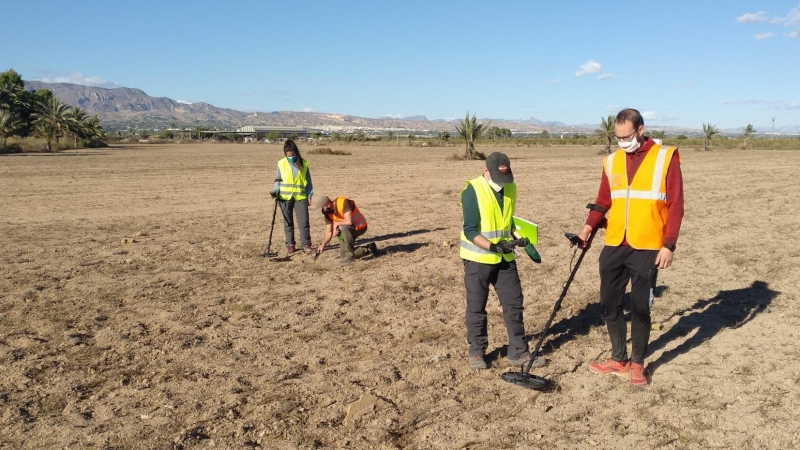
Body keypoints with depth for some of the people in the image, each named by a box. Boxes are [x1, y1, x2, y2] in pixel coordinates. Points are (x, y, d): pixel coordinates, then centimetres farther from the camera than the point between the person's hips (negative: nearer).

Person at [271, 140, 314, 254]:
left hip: (300, 197, -1)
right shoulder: (281, 163, 2)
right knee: (288, 222, 9)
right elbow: (278, 180, 8)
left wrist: (309, 195, 1)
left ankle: (306, 244, 4)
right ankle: (290, 244, 18)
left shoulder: (304, 163, 3)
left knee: (304, 222, -5)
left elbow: (308, 181, 8)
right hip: (285, 197, 1)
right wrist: (275, 191, -8)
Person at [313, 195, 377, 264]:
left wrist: (336, 223, -23)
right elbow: (329, 232, -1)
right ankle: (369, 249, 19)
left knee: (344, 228, -38)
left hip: (360, 227, -8)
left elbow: (349, 221, -37)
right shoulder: (328, 213, -6)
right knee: (343, 255, 6)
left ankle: (349, 255, -24)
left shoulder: (343, 203, -28)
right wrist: (323, 245, -13)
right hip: (347, 229, 8)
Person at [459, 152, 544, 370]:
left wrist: (519, 237, -1)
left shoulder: (511, 189, 4)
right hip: (478, 259, -5)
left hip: (505, 258, 6)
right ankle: (476, 352, 21)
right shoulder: (472, 192, -16)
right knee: (476, 307, 6)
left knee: (514, 303, 7)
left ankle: (518, 352, 18)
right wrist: (492, 246, -30)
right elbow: (470, 230, -18)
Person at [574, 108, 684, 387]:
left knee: (640, 307, 2)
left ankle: (637, 364, 20)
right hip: (614, 246, 4)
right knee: (609, 304, 9)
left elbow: (675, 205, -5)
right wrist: (589, 226, -5)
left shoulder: (666, 158, -4)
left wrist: (669, 245, -10)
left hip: (647, 248, -4)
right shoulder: (612, 161, 9)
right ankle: (618, 359, 25)